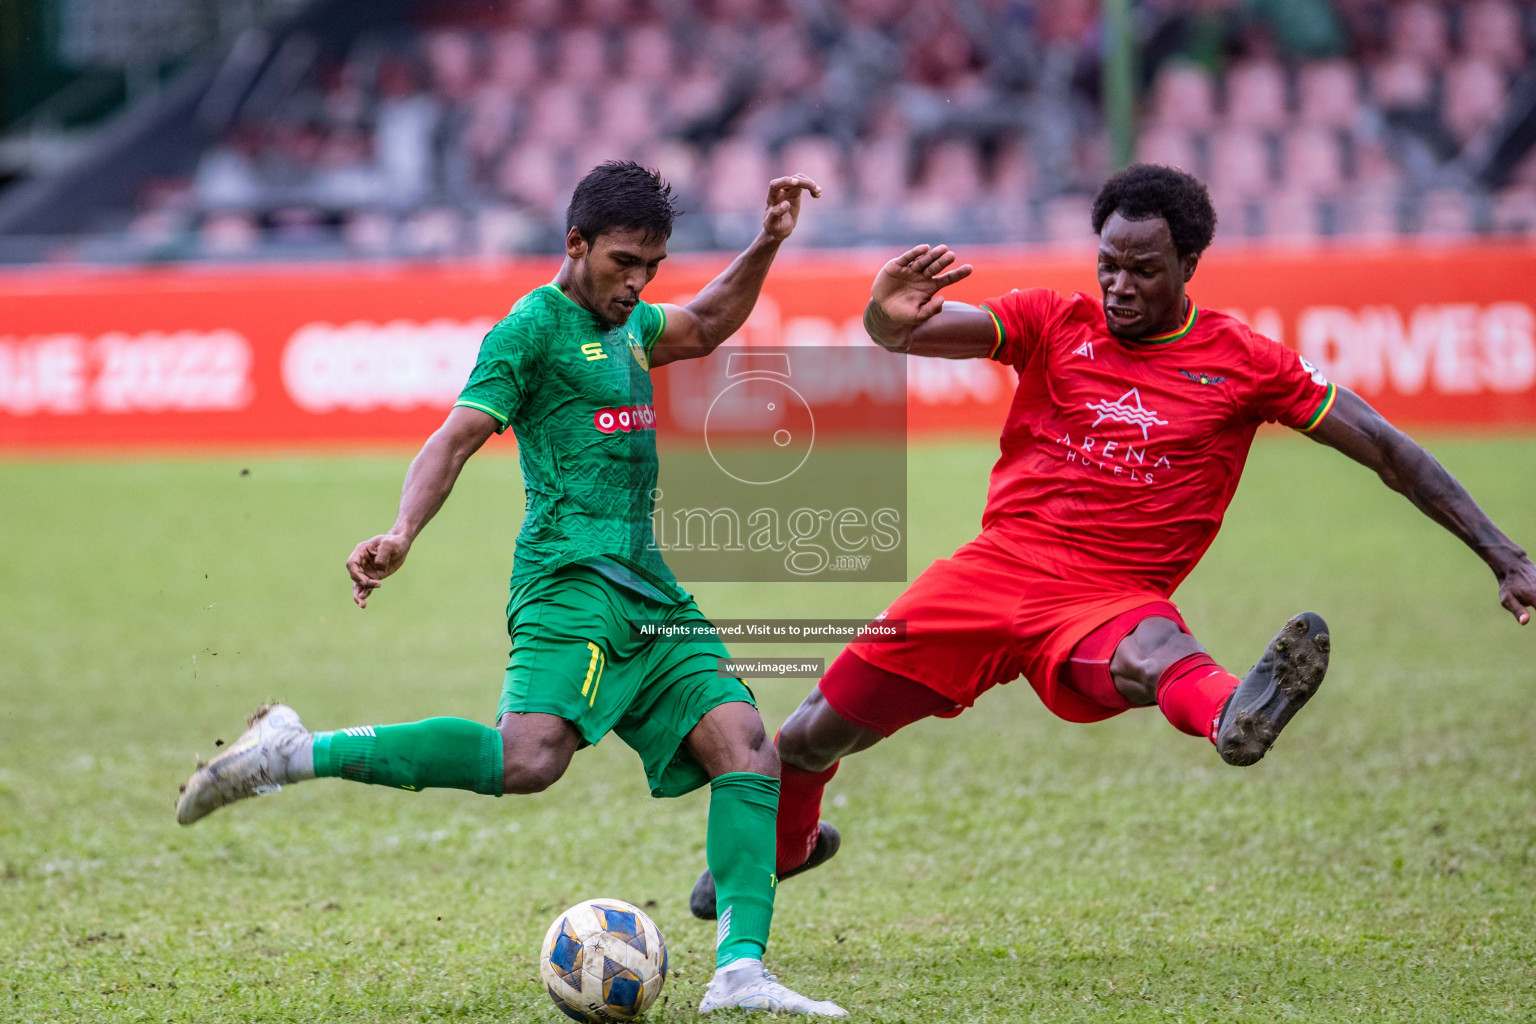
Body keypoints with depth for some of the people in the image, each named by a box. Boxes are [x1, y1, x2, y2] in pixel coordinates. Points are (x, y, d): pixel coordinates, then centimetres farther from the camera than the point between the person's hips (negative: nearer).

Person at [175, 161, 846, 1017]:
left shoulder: (623, 323, 23)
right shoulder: (533, 325, -2)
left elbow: (706, 326, 41)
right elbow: (458, 437, -12)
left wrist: (766, 246, 27)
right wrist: (402, 535, -27)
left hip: (649, 592, 9)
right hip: (572, 579, -9)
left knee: (746, 746, -8)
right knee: (530, 758, -29)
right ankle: (295, 754, -21)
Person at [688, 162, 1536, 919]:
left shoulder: (1243, 366, 4)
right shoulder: (1054, 325, 6)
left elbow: (1385, 450, 6)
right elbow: (912, 333, -5)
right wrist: (889, 319, -31)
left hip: (1109, 600, -2)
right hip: (996, 569, 2)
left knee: (1153, 651, -40)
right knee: (810, 738, 4)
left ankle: (1235, 719, -75)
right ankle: (780, 847, 37)